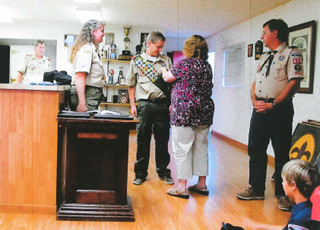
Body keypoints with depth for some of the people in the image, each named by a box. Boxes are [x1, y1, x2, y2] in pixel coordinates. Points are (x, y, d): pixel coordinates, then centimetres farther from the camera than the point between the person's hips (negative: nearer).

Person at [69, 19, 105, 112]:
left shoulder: (93, 49, 20)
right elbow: (80, 76, -22)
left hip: (94, 96, 10)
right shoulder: (86, 49, -11)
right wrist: (82, 103, -28)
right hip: (88, 97, -10)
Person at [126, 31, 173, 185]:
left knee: (162, 139, 7)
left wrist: (172, 103, 1)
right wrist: (133, 105, 1)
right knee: (143, 140, 4)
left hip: (162, 104, 2)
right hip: (144, 104, -1)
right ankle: (140, 173, 15)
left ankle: (163, 171, 20)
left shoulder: (166, 60, 11)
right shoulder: (137, 60, 6)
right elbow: (131, 84, 8)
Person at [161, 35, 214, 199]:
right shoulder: (207, 66, 11)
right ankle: (202, 184, 21)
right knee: (201, 147, 13)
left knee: (182, 149, -1)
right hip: (204, 112, 7)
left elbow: (168, 78, 2)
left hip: (185, 112, -7)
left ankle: (182, 187, 1)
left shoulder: (185, 64, -10)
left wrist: (163, 70, 25)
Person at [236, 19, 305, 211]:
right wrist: (254, 100, -1)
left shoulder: (292, 54, -5)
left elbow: (294, 82, -15)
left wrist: (273, 104, -18)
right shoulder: (264, 56, 19)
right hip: (260, 108, 8)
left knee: (282, 153, 0)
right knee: (255, 150, 10)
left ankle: (283, 195, 12)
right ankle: (257, 190, 22)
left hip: (279, 109, -7)